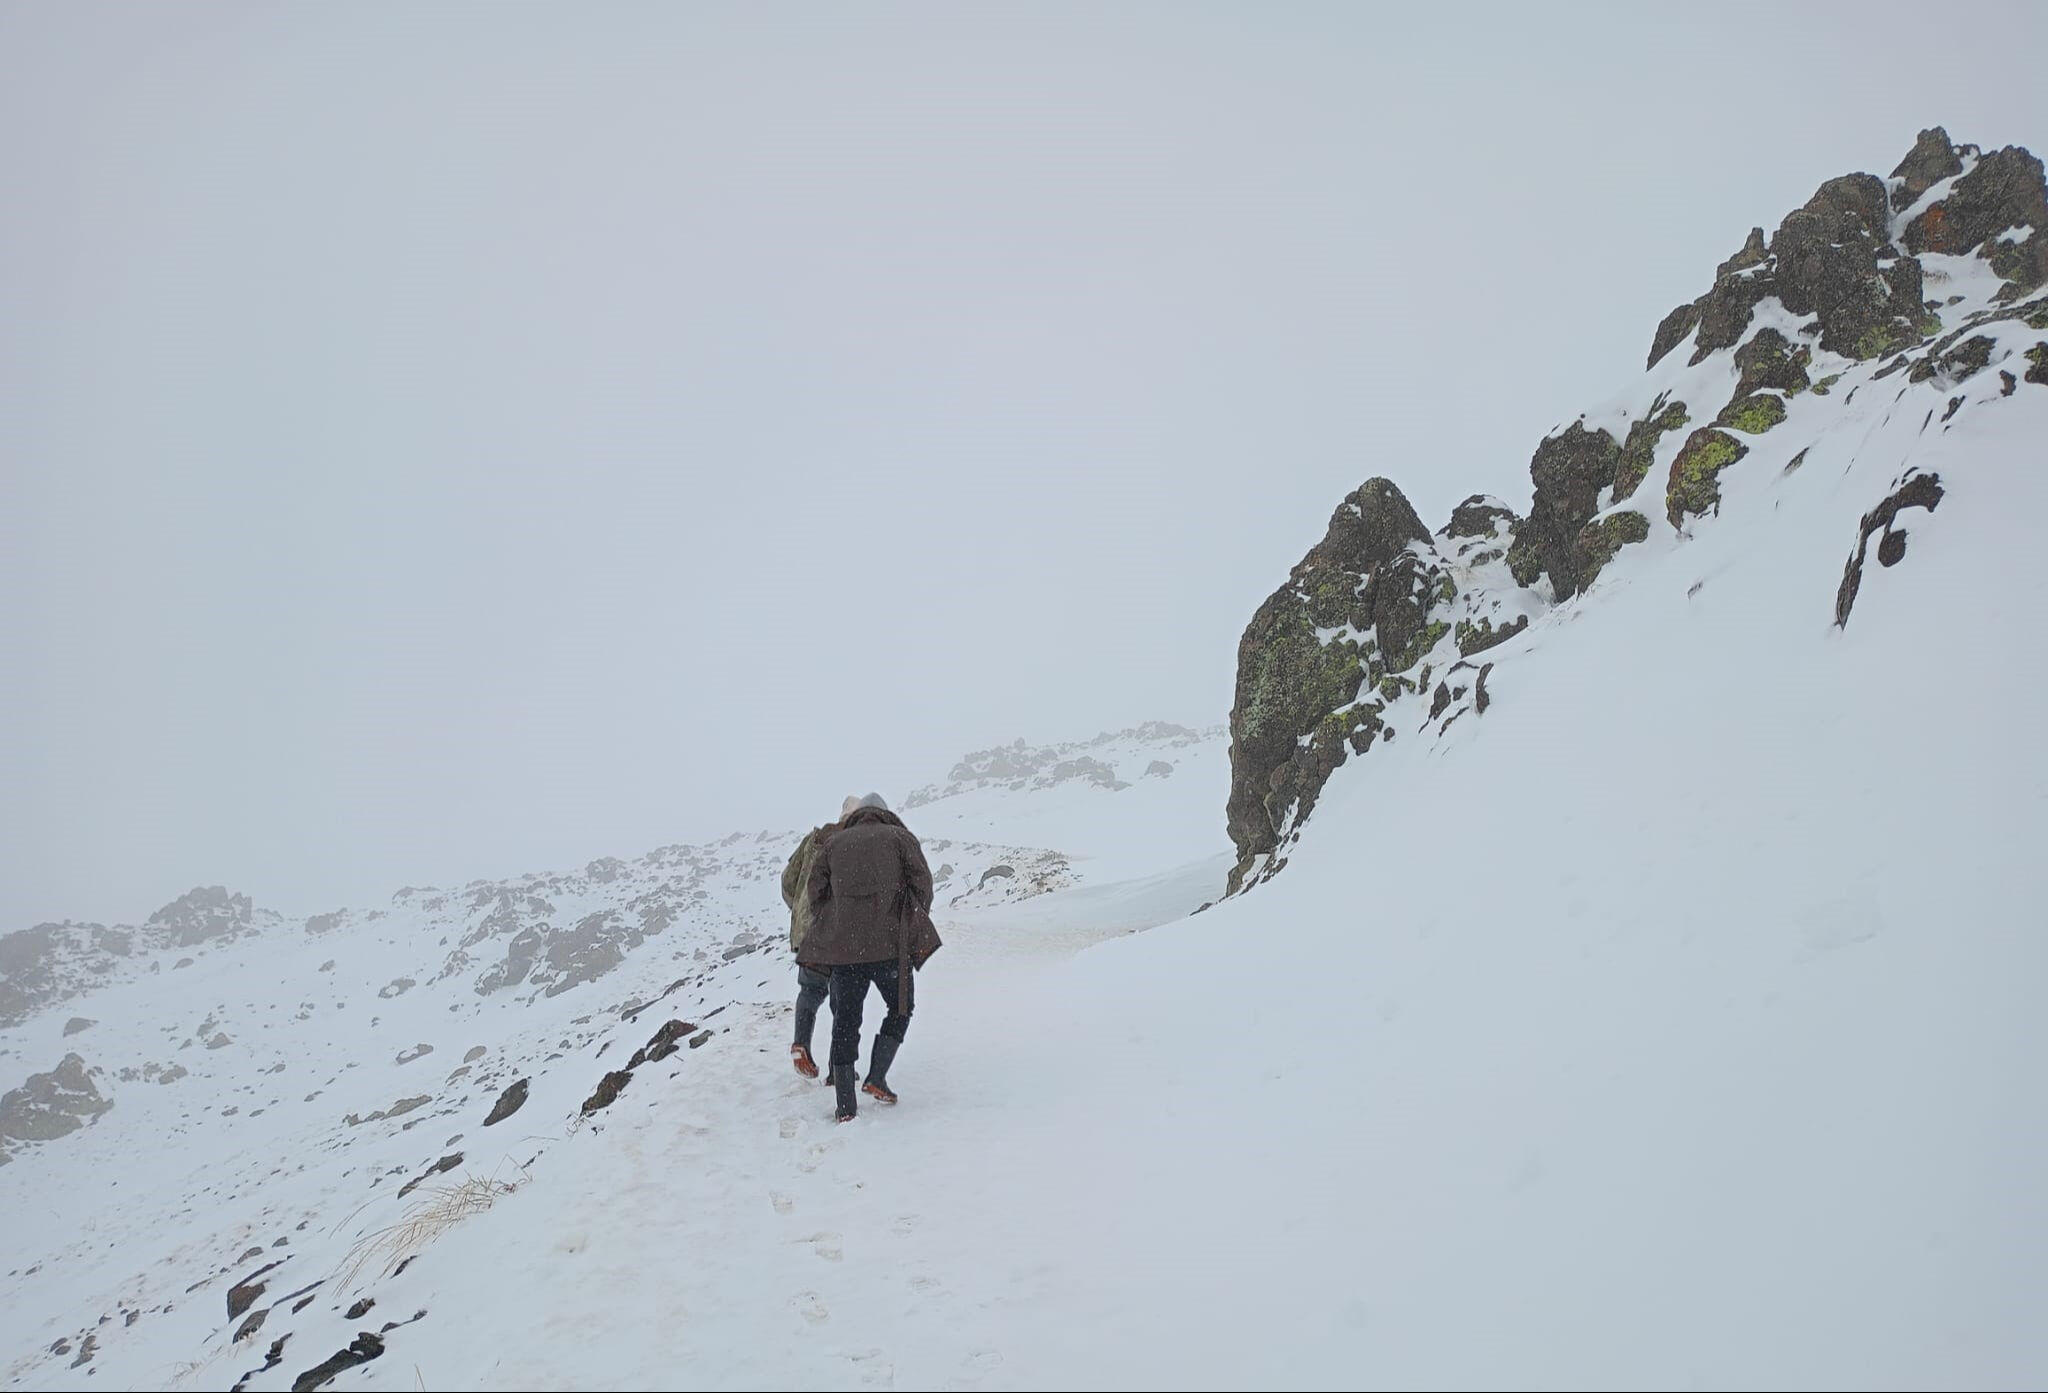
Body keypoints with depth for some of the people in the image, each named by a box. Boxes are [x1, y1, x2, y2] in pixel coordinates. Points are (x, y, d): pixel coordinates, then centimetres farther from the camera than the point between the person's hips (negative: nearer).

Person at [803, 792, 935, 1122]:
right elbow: (922, 884, 3)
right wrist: (914, 925, 17)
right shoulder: (900, 837, 9)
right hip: (890, 945, -2)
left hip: (842, 947, 2)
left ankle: (846, 1105, 7)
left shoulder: (833, 843, 15)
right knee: (900, 1008, 18)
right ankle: (876, 1078, 5)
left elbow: (814, 891, 10)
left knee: (845, 1020, 9)